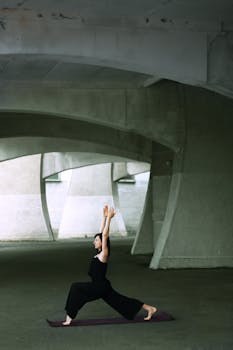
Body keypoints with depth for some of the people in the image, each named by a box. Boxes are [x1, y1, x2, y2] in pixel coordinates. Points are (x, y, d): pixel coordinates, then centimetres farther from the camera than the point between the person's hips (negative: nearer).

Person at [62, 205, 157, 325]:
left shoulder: (104, 254, -13)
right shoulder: (99, 253, 9)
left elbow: (105, 235, -20)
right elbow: (102, 233, 11)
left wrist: (109, 218, -20)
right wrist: (104, 216, 9)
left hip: (100, 287, -10)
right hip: (100, 286, 10)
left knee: (75, 288, -16)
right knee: (120, 301, 15)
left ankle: (69, 318, -15)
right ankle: (149, 308, 20)